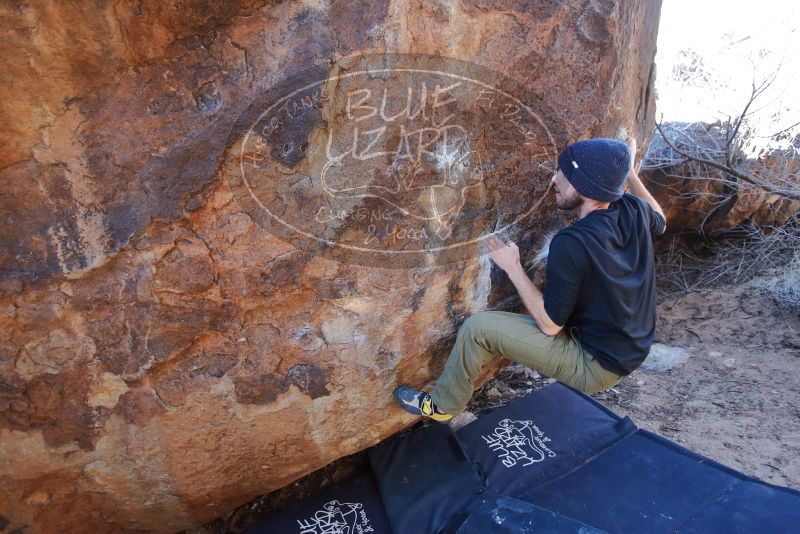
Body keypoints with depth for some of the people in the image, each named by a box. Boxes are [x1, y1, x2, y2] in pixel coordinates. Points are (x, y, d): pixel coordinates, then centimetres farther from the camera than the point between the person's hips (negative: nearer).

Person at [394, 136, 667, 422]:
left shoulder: (571, 243, -31)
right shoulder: (634, 211, -9)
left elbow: (550, 325, -22)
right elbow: (660, 221, 18)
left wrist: (513, 268, -15)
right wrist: (629, 172, 17)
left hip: (597, 366, -8)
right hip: (632, 352, 8)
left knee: (477, 327, -10)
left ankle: (442, 406, 13)